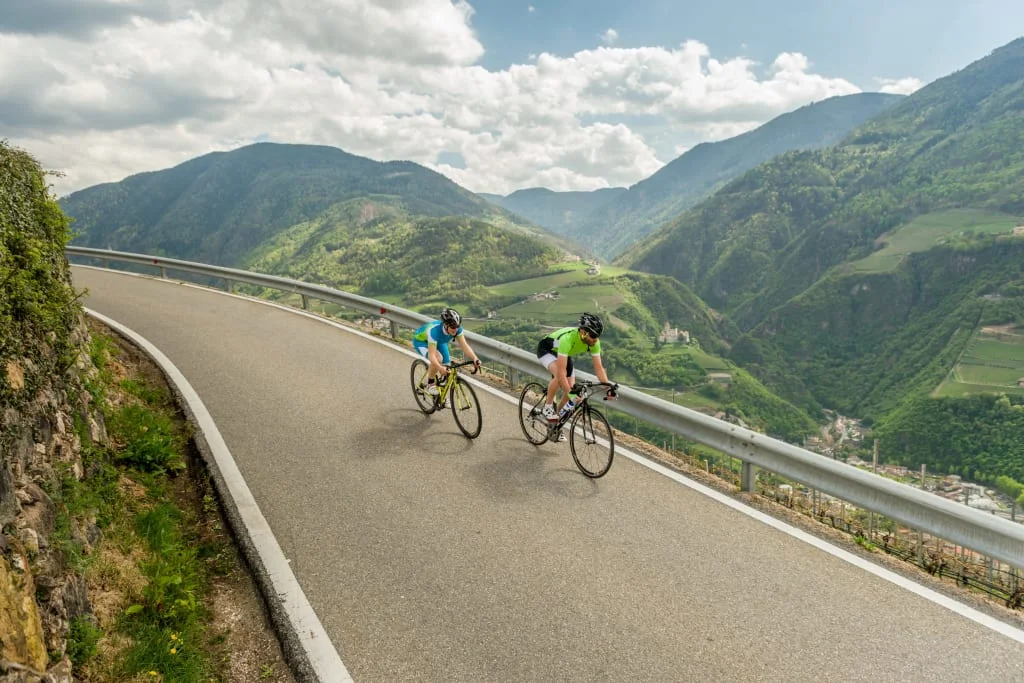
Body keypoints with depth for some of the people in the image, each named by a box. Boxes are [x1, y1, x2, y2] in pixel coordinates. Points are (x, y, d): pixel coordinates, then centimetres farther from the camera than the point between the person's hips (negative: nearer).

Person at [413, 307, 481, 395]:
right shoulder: (435, 330, -44)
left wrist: (475, 359, -50)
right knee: (438, 358, -33)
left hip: (439, 341, 6)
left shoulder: (457, 329, -30)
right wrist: (441, 368, -64)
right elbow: (431, 355, -48)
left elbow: (464, 345, -33)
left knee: (447, 368, -4)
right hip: (421, 341, -6)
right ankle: (430, 384, -9)